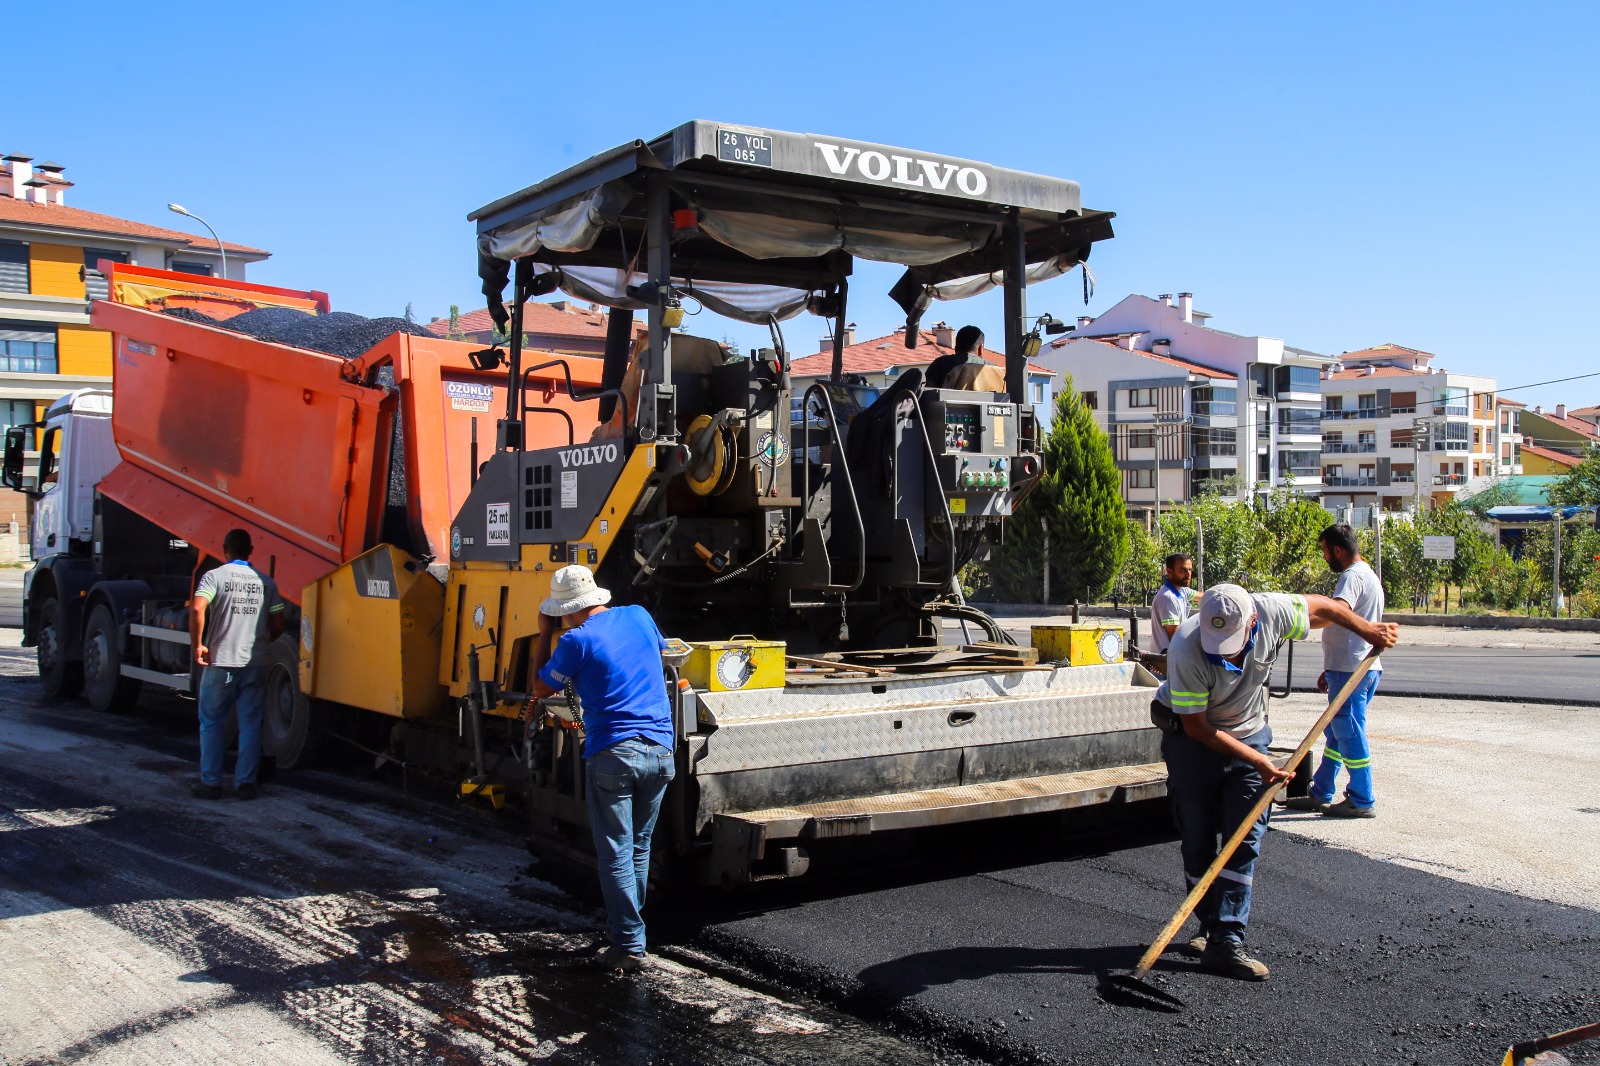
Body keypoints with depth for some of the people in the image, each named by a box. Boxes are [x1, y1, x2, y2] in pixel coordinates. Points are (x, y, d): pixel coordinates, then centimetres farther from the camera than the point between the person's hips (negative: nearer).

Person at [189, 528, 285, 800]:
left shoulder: (215, 576, -3)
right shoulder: (265, 581, 7)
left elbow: (196, 608, -19)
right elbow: (278, 624, 5)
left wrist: (198, 644, -9)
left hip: (220, 663, -2)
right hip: (255, 665, 2)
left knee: (211, 725, 9)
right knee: (250, 726, 8)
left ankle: (210, 783, 11)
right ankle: (246, 783, 8)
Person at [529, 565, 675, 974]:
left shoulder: (577, 641, -7)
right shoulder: (638, 616, 9)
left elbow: (541, 688, 8)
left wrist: (544, 634, 16)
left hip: (612, 754, -5)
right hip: (661, 751, 6)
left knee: (615, 854, 2)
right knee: (639, 847, 19)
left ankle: (630, 946, 0)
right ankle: (626, 926, 30)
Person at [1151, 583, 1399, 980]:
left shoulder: (1271, 612, -24)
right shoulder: (1186, 651, -33)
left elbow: (1322, 607, -1)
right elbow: (1197, 726, -24)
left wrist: (1369, 631, 10)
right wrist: (1258, 761, -24)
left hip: (1249, 734, 3)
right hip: (1191, 739, -3)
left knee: (1245, 838, -7)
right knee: (1198, 842, 2)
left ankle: (1225, 941, -7)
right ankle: (1210, 925, 21)